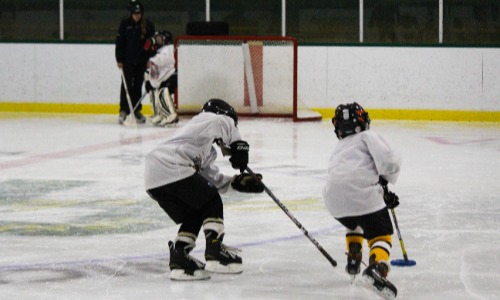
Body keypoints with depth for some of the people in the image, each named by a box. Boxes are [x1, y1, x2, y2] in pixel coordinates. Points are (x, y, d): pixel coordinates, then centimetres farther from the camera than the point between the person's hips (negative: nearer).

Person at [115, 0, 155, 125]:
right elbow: (119, 42, -3)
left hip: (141, 61, 2)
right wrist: (119, 60, -7)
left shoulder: (148, 25, -1)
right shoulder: (125, 24, -4)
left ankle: (136, 111, 15)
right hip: (127, 60, -2)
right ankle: (123, 111, 0)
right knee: (127, 85, -4)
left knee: (138, 85, 7)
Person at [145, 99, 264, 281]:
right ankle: (214, 252, -4)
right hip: (172, 170, -9)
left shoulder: (205, 151, 36)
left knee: (194, 215, 18)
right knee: (212, 201, 3)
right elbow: (226, 124, -8)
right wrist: (239, 146, 4)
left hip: (153, 180, 9)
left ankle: (178, 259, 10)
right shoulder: (209, 120, 12)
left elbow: (212, 178, 30)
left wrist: (238, 182, 22)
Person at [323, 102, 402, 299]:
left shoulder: (338, 150, 35)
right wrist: (385, 179, 14)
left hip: (334, 201, 6)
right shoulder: (367, 136, 14)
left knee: (354, 223, 37)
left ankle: (353, 259, 30)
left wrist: (383, 196, 30)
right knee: (381, 233, 3)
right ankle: (377, 266, -24)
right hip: (363, 195, -6)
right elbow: (389, 158, -4)